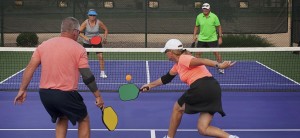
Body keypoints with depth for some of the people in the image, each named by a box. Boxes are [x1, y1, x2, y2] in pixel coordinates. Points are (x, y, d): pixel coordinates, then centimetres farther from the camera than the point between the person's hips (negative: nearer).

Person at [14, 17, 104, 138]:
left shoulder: (43, 45, 6)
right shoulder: (78, 49, -7)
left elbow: (30, 68, 3)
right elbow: (87, 76, -10)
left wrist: (22, 90, 9)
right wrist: (98, 96, -3)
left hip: (44, 94, 5)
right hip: (66, 95, -5)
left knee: (63, 119, 29)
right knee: (84, 120, 18)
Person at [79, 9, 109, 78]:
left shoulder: (99, 22, -14)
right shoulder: (85, 23, -17)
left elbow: (106, 29, 1)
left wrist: (105, 37, -11)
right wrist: (85, 38, -29)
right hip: (87, 42, 0)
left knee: (100, 56, -9)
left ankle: (102, 73, 1)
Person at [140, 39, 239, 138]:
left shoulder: (183, 59, -3)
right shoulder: (178, 65, 25)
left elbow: (202, 61, -19)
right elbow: (166, 78, 40)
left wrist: (219, 65, -32)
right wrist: (150, 85, 47)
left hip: (202, 88, -9)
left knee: (177, 108, 18)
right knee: (203, 129, 7)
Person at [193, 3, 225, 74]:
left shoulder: (214, 16, -7)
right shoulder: (199, 17, -1)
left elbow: (219, 27, -1)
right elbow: (196, 26, 13)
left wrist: (220, 37, -5)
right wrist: (194, 35, 4)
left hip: (212, 39, -2)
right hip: (201, 39, 2)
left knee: (216, 53, -1)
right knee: (197, 53, 0)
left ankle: (220, 68, 14)